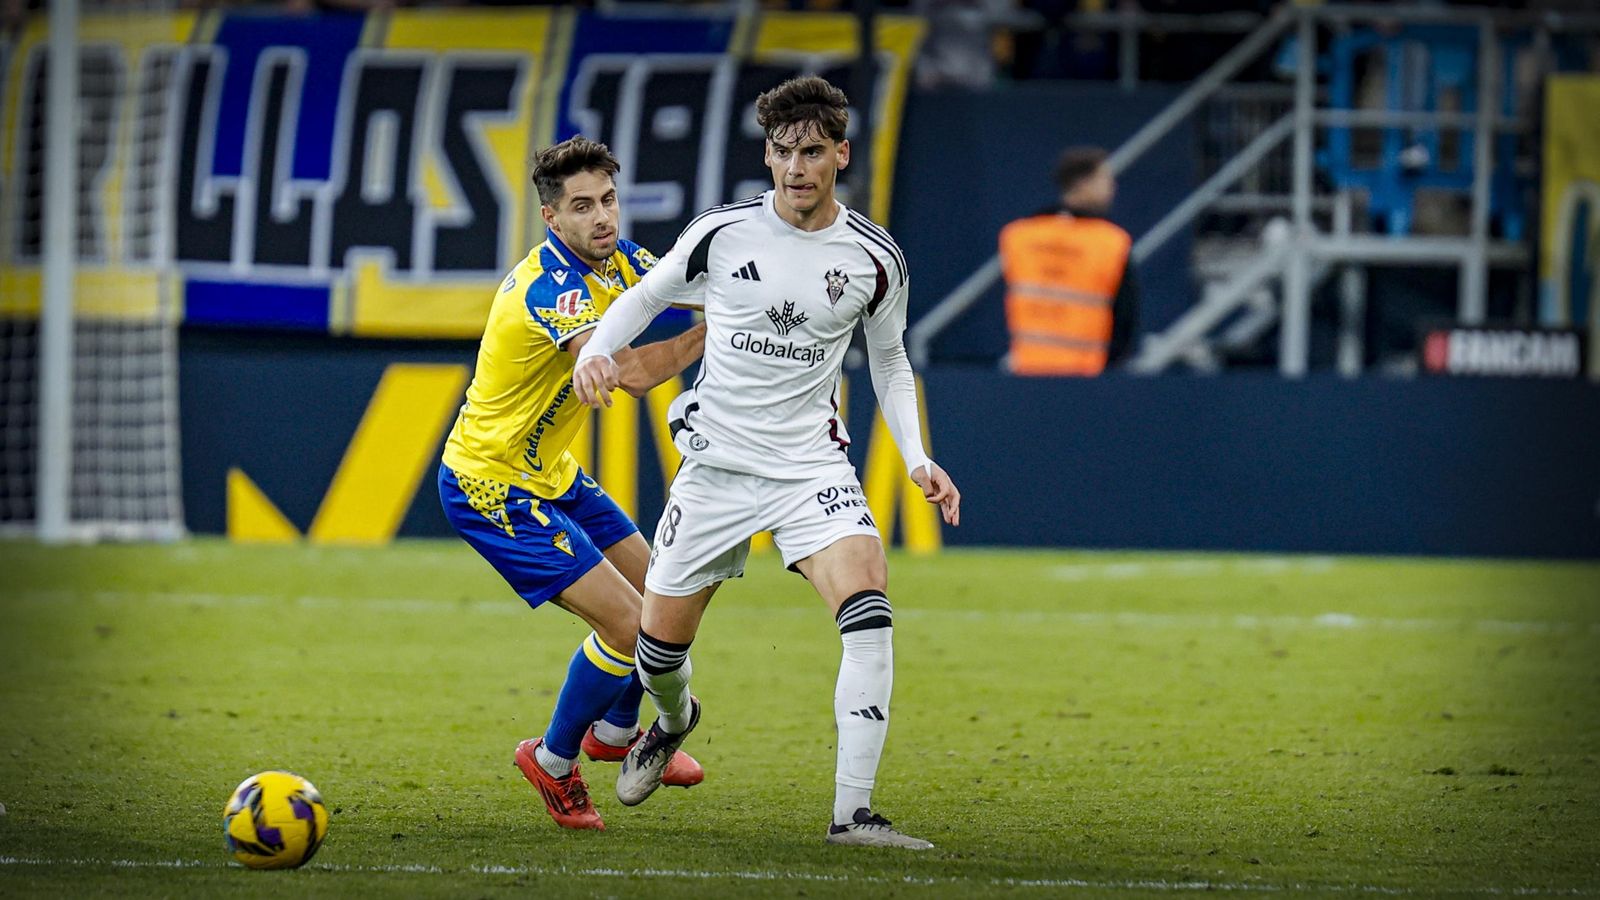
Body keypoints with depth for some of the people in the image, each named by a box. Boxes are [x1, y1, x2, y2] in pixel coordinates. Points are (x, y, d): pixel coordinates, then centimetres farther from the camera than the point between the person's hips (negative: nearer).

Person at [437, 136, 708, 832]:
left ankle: (616, 730, 44)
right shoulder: (549, 288, -29)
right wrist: (713, 330, -30)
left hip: (548, 473, 10)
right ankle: (554, 760, 8)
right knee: (627, 623, -14)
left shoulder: (617, 258, 1)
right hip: (492, 487, -10)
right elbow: (632, 372, -37)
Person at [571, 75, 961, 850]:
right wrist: (595, 352, -11)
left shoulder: (874, 257, -3)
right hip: (718, 460, 0)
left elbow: (889, 363, 13)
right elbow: (645, 297, 9)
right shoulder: (721, 233, -6)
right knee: (660, 641, 6)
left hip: (813, 466, 0)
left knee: (869, 607, -24)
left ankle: (852, 813, -23)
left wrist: (916, 458, 1)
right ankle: (673, 721, 46)